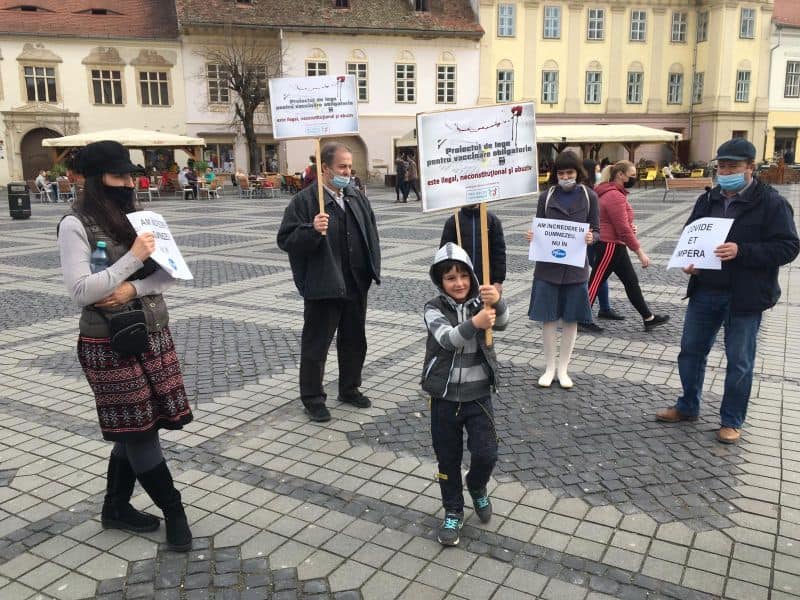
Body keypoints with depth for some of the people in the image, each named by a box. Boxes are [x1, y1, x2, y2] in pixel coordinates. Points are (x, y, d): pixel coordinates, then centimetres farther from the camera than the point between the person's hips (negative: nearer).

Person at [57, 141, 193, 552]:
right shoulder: (76, 225, -10)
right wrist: (133, 258, -21)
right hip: (109, 344, -6)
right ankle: (173, 510, 17)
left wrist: (133, 289, -14)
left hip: (153, 335, 6)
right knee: (138, 428, 3)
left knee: (134, 428, 14)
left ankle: (116, 507, 32)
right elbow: (80, 292, -18)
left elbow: (170, 272, 3)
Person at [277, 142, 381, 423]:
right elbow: (285, 240, -13)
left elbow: (370, 233, 18)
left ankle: (350, 388, 35)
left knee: (354, 340, 17)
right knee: (316, 344, 4)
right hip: (323, 287, -6)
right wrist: (312, 230, -30)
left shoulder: (357, 197, 9)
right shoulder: (304, 200, -11)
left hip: (356, 284, 6)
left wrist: (373, 268, 10)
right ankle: (313, 397, 19)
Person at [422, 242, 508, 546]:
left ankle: (477, 487, 33)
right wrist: (474, 323, -46)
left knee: (486, 455, -1)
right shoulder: (434, 308, -9)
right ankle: (453, 512, 32)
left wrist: (497, 302, -48)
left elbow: (501, 321, -26)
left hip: (478, 395, 1)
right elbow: (447, 338, -28)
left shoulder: (481, 302, -4)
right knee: (448, 458, 11)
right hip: (444, 397, -1)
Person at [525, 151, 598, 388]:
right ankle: (549, 368, 20)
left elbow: (596, 231, 4)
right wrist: (532, 236, -16)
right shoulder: (546, 197, 1)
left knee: (571, 319, 8)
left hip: (575, 267, 0)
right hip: (548, 267, 0)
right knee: (548, 318, 4)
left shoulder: (589, 197, 1)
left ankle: (563, 369, 22)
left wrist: (590, 238, -19)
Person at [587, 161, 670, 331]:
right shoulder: (615, 196, -20)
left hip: (615, 245, 11)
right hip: (609, 246, -11)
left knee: (631, 281, 14)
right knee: (595, 282, -1)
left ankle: (649, 318, 22)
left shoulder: (615, 193, 12)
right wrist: (640, 253, -18)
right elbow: (623, 229, -23)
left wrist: (630, 226, 4)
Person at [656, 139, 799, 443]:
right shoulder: (707, 200, 7)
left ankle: (732, 421, 23)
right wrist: (689, 262, -5)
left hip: (745, 297, -5)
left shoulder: (771, 202, -9)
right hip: (704, 292, 5)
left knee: (739, 361, 7)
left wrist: (741, 251, -26)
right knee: (691, 350, 15)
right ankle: (688, 407, 34)